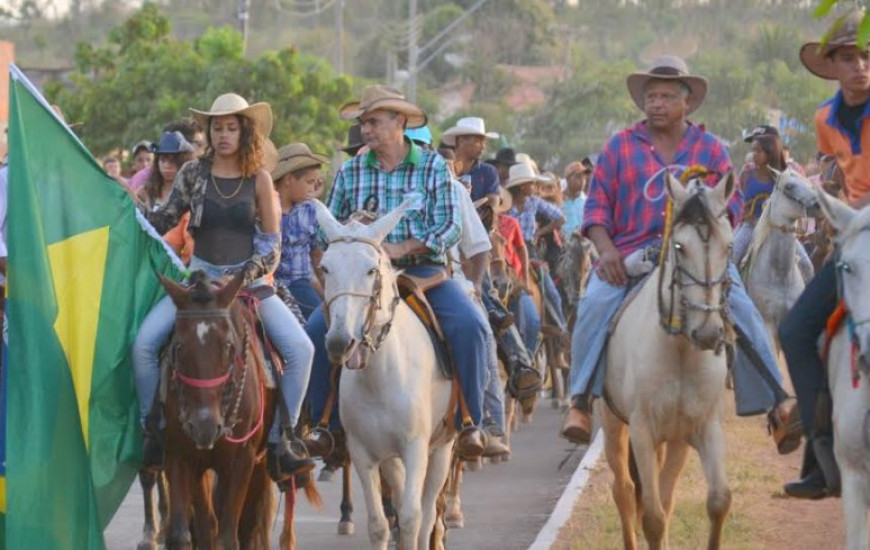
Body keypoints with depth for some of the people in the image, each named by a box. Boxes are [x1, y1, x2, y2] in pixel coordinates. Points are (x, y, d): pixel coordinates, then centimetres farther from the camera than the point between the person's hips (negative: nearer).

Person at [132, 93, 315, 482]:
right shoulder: (194, 173, 3)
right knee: (144, 343, -20)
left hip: (248, 279, 0)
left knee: (300, 349, -19)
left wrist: (251, 274, -11)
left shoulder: (259, 179, 1)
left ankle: (277, 443, -10)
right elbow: (166, 220, 11)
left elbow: (272, 241, 3)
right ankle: (154, 433, -5)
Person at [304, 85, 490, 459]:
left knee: (469, 324, -28)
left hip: (423, 270, -2)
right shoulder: (350, 172, 10)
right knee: (316, 329, -19)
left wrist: (401, 248, -18)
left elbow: (450, 227, -6)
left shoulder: (433, 166, 3)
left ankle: (470, 423, -15)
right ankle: (329, 424, -5)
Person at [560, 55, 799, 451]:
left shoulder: (710, 149, 14)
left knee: (742, 312, -19)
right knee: (595, 305, -27)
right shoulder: (620, 147, 12)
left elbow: (732, 203, 10)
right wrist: (606, 249, -10)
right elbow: (597, 204, 8)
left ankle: (776, 406, -16)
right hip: (630, 253, 0)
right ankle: (580, 402, -24)